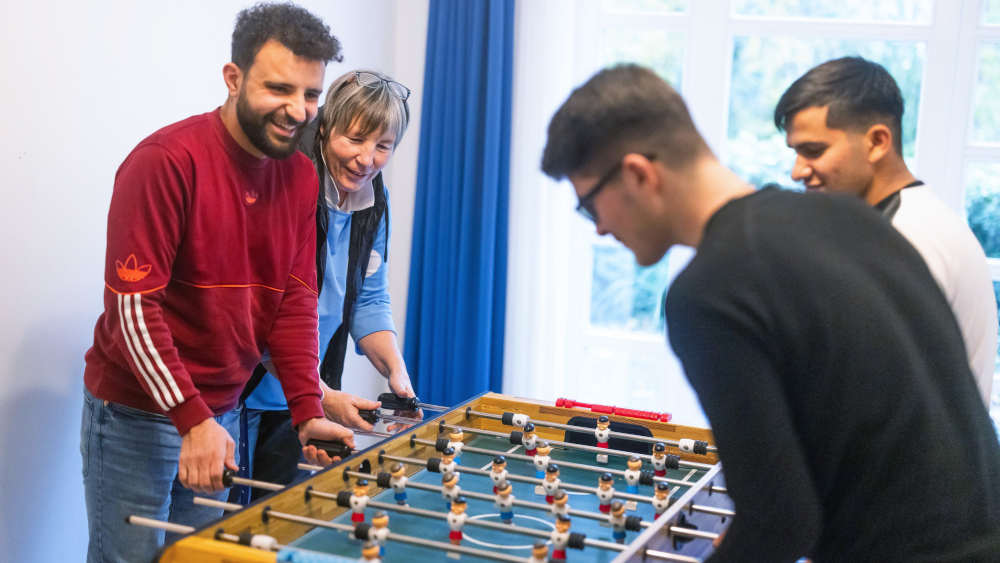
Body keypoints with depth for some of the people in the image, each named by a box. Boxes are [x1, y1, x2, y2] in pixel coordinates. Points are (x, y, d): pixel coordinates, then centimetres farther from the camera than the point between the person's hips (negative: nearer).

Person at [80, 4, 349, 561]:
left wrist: (308, 411, -4)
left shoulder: (301, 176, 2)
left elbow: (296, 301, 5)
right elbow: (133, 305, -20)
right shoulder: (166, 161, -18)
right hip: (137, 412, -6)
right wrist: (192, 418, -23)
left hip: (221, 410, 6)